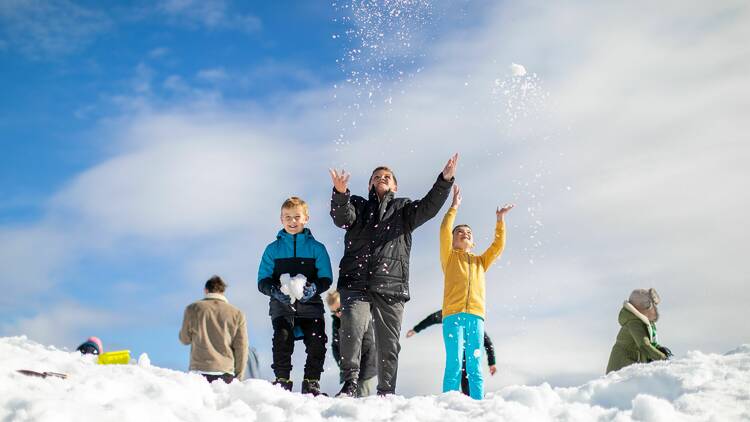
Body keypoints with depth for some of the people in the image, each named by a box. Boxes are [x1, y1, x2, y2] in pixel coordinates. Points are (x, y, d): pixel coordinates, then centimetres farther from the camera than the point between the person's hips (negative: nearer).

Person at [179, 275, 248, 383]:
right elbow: (241, 348, 5)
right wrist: (239, 377, 12)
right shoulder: (237, 314, 5)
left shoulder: (193, 309, 5)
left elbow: (185, 339, 15)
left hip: (199, 371, 0)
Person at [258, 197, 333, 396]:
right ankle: (282, 381, -12)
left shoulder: (317, 248, 10)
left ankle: (311, 383, 0)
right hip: (281, 305, 0)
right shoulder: (273, 249, 12)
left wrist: (314, 288, -17)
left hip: (310, 304, 0)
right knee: (282, 337, -23)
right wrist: (275, 290, -14)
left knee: (317, 342, -16)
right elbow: (263, 281, 7)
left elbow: (326, 278, 5)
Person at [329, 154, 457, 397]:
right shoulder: (358, 205, 19)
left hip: (391, 286, 1)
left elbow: (429, 207, 3)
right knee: (352, 328, -22)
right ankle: (350, 381, -9)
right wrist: (340, 193, -24)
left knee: (389, 344, 2)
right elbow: (342, 217, -3)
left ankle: (386, 392, 12)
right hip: (356, 283, -1)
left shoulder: (404, 209, 21)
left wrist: (445, 180, -13)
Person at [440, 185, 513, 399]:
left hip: (476, 317, 3)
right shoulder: (449, 257, 17)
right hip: (453, 315, -3)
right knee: (454, 364, -12)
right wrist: (454, 208, 2)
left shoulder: (480, 261, 28)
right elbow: (444, 232, 3)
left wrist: (500, 220, 16)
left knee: (475, 367, -1)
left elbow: (498, 246, 20)